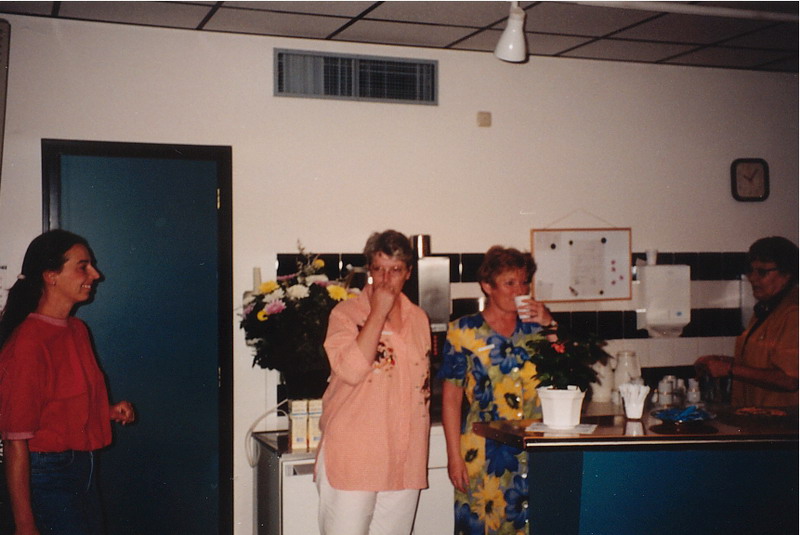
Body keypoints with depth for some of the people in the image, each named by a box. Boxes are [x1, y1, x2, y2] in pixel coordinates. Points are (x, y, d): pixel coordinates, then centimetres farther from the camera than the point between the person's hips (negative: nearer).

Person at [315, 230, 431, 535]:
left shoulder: (419, 319, 12)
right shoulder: (346, 313, -4)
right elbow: (351, 370, -21)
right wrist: (379, 312, -15)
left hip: (405, 459, 5)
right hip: (351, 455, -5)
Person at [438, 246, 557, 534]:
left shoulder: (536, 327, 11)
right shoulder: (464, 331, 2)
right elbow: (451, 398, 1)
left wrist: (550, 324, -6)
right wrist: (454, 456, -5)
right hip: (483, 454, -2)